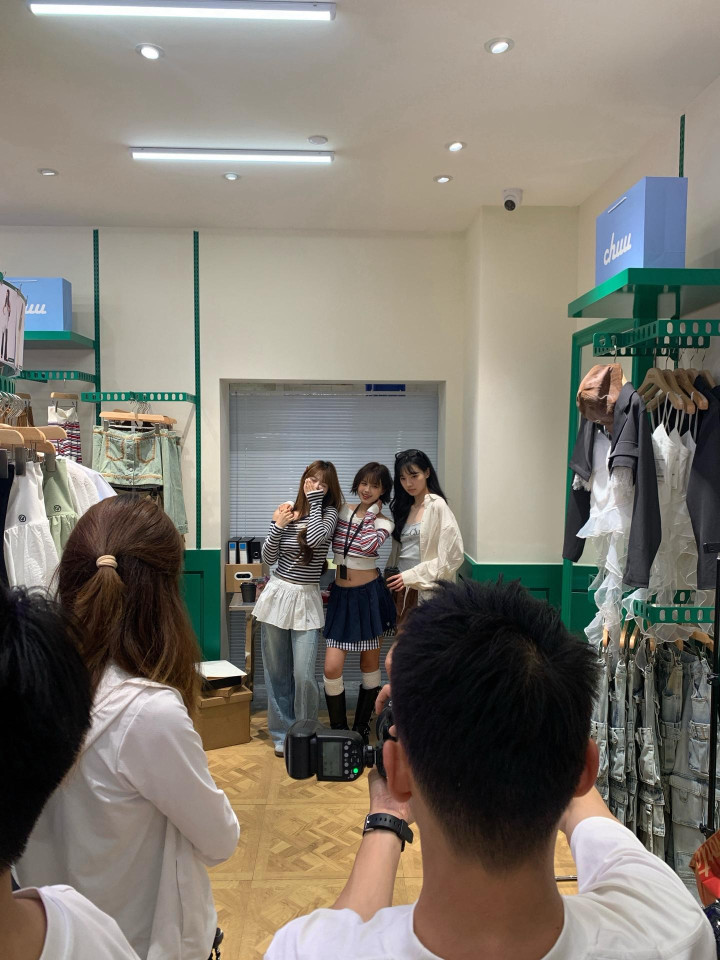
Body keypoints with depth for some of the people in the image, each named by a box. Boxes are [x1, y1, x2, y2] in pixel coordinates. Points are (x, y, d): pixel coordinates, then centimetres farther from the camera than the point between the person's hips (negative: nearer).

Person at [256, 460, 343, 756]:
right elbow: (268, 558, 2)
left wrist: (315, 500, -15)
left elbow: (316, 539, -25)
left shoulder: (328, 512, -2)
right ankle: (282, 733, 27)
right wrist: (277, 526, -12)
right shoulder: (286, 511, 3)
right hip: (277, 594, 3)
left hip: (307, 600, -3)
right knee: (276, 672, 11)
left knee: (304, 676, -6)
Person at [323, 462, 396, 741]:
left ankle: (362, 728, 25)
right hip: (340, 595, 2)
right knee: (332, 668, -5)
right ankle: (338, 731, 13)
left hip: (370, 595, -2)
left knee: (369, 666, 9)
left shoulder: (384, 523, -3)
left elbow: (368, 545, -25)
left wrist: (371, 511, -14)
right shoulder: (341, 511, 4)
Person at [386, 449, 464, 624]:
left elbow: (453, 556, -15)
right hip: (402, 589, 6)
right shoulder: (405, 508, 13)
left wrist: (412, 576, -14)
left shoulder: (437, 506, -8)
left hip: (427, 591, -6)